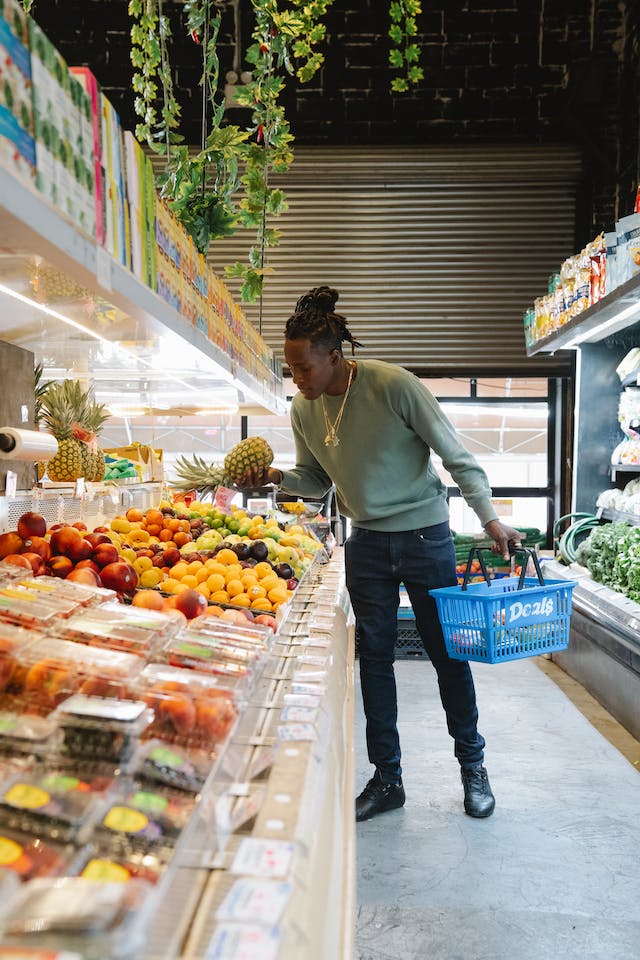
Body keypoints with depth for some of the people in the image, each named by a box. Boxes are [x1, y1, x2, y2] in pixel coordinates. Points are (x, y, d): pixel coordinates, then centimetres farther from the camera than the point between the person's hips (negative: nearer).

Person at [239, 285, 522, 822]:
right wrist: (277, 477, -12)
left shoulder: (393, 386, -19)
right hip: (366, 543, 4)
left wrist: (490, 519, -22)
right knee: (374, 657, 8)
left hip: (425, 536, -4)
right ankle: (387, 779, 24)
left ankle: (473, 766, 29)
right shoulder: (304, 409, -3)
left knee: (447, 653, 6)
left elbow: (455, 456, -14)